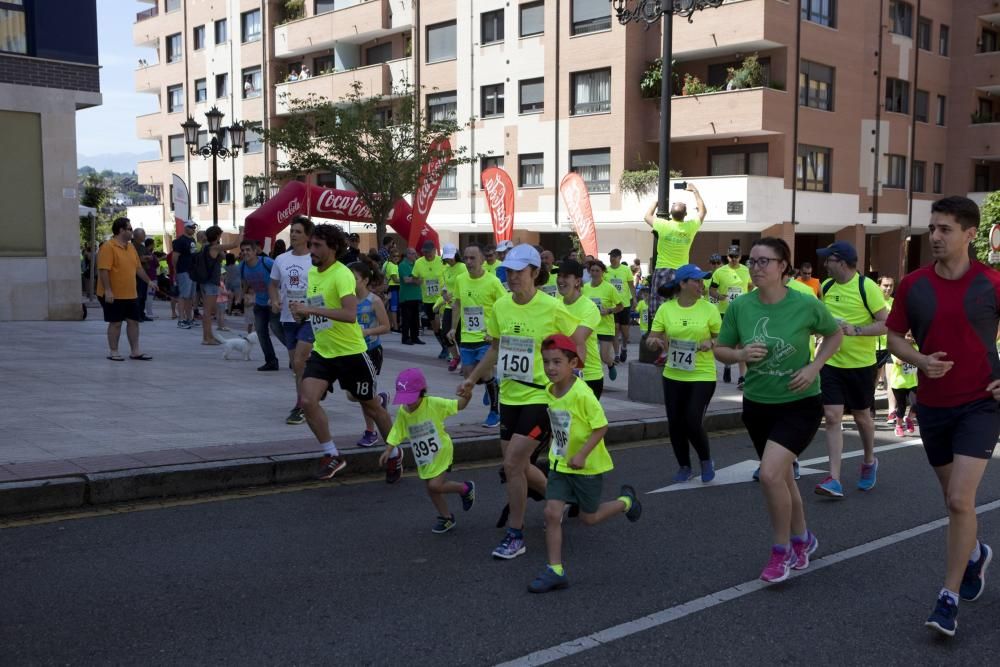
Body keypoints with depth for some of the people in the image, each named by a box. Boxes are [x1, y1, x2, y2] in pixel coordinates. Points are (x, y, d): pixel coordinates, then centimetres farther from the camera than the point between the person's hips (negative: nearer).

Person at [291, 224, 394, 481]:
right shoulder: (312, 272, 6)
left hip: (350, 352, -6)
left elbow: (350, 314, -34)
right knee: (308, 401, -13)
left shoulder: (342, 274, -19)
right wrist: (303, 311, 8)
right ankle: (332, 455, 2)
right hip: (322, 351, 7)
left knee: (371, 406, 9)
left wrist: (311, 309, -36)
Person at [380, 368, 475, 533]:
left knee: (435, 485, -17)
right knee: (432, 489, 12)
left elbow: (458, 405, -14)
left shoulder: (434, 403, -20)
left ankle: (465, 488, 9)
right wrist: (388, 450, -16)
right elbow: (396, 433, -4)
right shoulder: (402, 412, -9)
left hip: (441, 452, -5)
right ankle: (446, 517, 34)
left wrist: (466, 395, -33)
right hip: (423, 458, 5)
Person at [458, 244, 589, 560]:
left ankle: (515, 536, 3)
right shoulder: (501, 306, 2)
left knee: (512, 463, -12)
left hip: (540, 396, -6)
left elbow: (579, 343, -2)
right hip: (509, 396, 6)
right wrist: (472, 379, 12)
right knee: (518, 465, 12)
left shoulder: (552, 308, -14)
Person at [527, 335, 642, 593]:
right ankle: (555, 571, 1)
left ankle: (626, 501, 39)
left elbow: (601, 426, -22)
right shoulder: (549, 391, -4)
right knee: (551, 512, -6)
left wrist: (582, 454, -27)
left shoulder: (582, 394, -25)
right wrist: (557, 448, 13)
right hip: (560, 463, 5)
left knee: (589, 517, 12)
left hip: (588, 465, -5)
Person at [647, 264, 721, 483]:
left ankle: (706, 460, 20)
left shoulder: (709, 309, -4)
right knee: (675, 423, 7)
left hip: (702, 375, -2)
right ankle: (684, 467, 27)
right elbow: (651, 339, 3)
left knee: (693, 422, -8)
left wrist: (711, 343, -17)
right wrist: (654, 341, -19)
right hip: (673, 375, 2)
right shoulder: (666, 309, -1)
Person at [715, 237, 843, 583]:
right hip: (757, 404, 4)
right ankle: (802, 538, 43)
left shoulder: (806, 304, -15)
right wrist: (740, 353, -17)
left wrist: (814, 367, -11)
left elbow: (835, 334, 4)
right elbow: (720, 350, 4)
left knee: (770, 474, -20)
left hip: (800, 403, -4)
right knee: (782, 476, 18)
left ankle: (781, 550, 2)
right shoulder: (739, 306, -8)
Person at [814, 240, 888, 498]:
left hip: (861, 364, -4)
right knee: (832, 417, -6)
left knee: (862, 417, 14)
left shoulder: (867, 288, -13)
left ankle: (869, 462, 41)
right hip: (831, 362, 4)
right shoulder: (826, 287, 5)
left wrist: (856, 330, -27)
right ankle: (834, 479, -6)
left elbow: (886, 324, -15)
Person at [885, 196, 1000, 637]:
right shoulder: (912, 286, -2)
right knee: (953, 497, 17)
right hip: (933, 403, 4)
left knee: (960, 499, -14)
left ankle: (949, 598, -2)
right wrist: (920, 360, -12)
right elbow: (895, 336, 7)